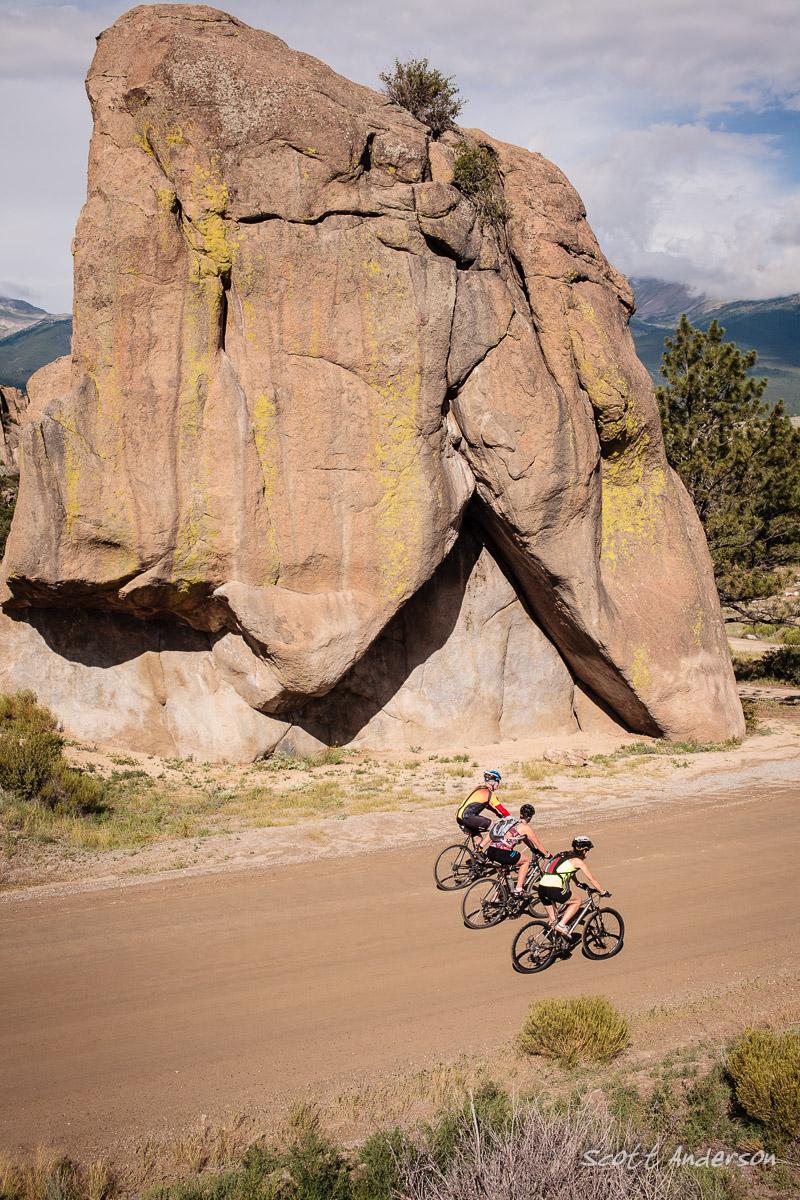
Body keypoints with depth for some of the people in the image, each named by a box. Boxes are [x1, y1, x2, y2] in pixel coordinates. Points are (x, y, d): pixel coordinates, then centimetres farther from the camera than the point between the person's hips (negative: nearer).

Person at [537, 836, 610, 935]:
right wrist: (604, 892, 23)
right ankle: (561, 924, 4)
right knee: (577, 901, 16)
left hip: (541, 889, 7)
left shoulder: (564, 855, 26)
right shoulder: (578, 861, 5)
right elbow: (591, 879, 11)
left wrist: (578, 883, 59)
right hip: (554, 890, -7)